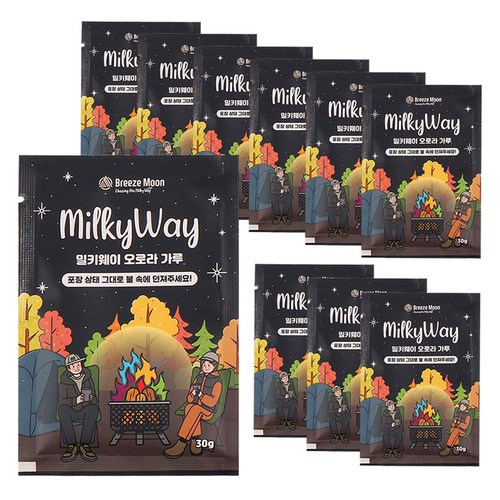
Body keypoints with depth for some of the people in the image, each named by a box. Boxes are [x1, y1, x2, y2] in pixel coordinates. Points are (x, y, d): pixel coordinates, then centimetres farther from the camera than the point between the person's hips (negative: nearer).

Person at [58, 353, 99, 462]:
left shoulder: (88, 378, 9)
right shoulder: (64, 382, 2)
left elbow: (95, 398, 10)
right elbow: (62, 401, -6)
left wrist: (91, 398, -15)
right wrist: (75, 400, -25)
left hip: (85, 410, 1)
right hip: (71, 411, -1)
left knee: (93, 408, -34)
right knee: (62, 409, -35)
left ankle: (85, 444, -35)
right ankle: (71, 445, -35)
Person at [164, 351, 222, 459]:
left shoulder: (217, 381, 0)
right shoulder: (198, 377, 16)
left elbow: (212, 402, -9)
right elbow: (189, 398, 14)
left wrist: (200, 395, -18)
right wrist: (193, 394, -7)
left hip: (208, 410, -4)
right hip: (194, 405, 4)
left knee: (195, 410, -37)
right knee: (189, 408, -32)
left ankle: (181, 444, -41)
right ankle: (195, 440, -34)